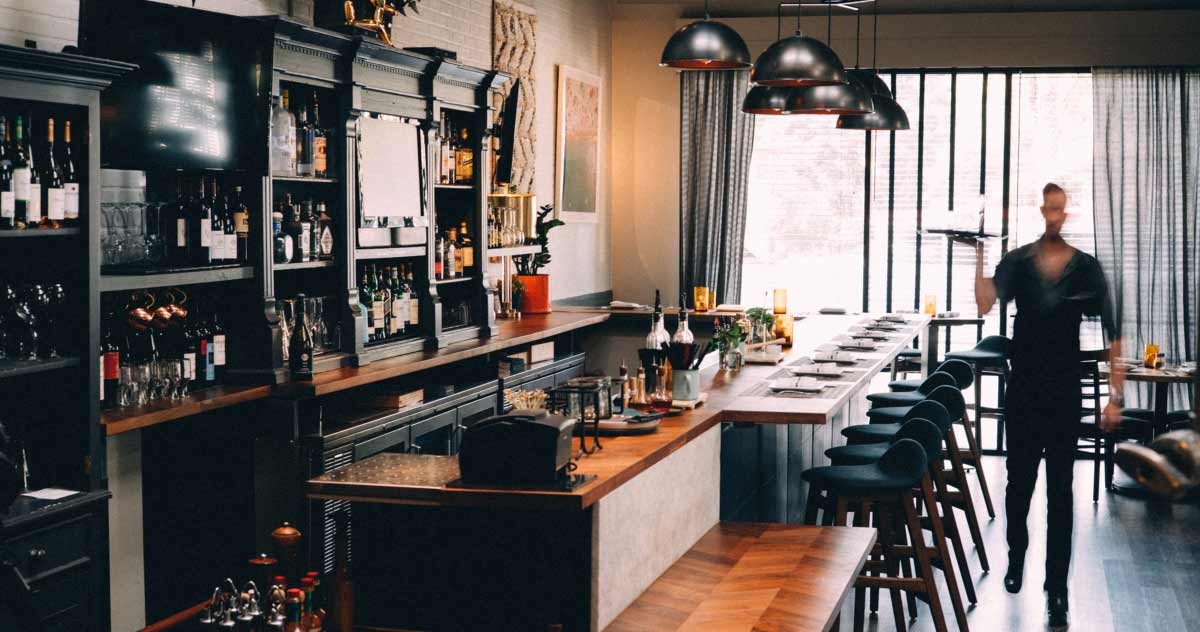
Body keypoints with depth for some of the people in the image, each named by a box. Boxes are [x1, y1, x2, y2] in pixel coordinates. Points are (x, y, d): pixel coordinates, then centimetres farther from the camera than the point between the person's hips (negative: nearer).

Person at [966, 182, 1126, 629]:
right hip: (1023, 391, 1)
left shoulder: (1086, 268, -4)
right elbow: (985, 304, -21)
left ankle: (1056, 589, 7)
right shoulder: (1016, 263, -4)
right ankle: (1017, 555, 39)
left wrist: (1115, 396, -6)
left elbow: (1111, 335, -2)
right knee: (1019, 481, 14)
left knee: (1060, 491, 1)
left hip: (1065, 394, -1)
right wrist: (979, 256, -30)